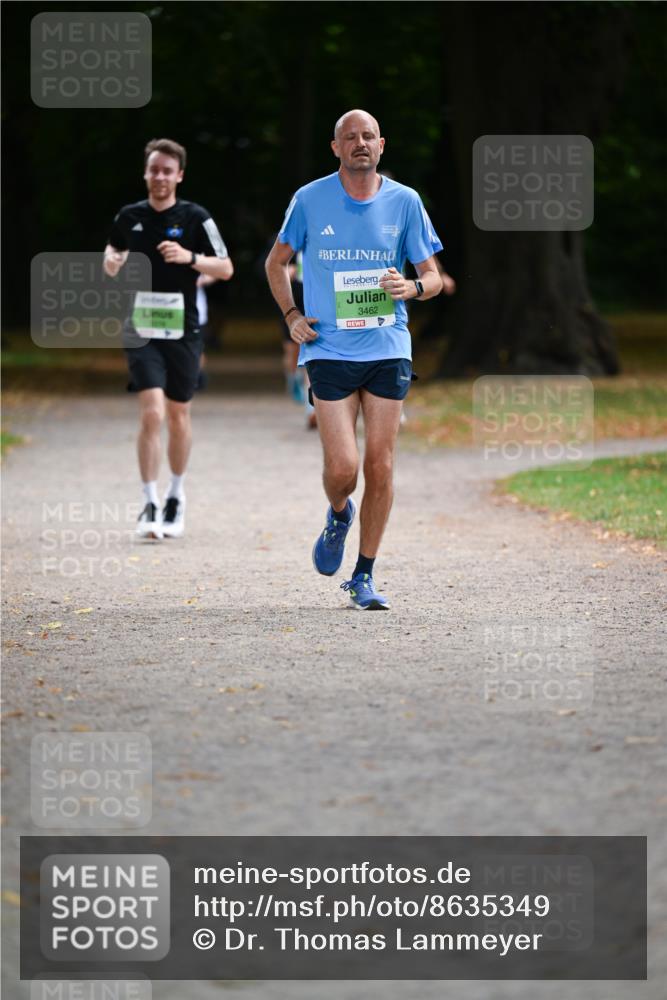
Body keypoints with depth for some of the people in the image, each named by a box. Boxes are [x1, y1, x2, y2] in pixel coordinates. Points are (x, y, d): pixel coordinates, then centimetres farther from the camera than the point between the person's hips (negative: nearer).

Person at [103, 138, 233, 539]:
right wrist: (112, 261, 2)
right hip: (142, 329, 0)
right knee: (151, 413, -15)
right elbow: (113, 250, 25)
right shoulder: (129, 216, 4)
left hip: (183, 330, 0)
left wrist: (190, 258, -21)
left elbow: (226, 269, -5)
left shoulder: (195, 217, -4)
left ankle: (176, 497, 31)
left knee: (178, 416, 12)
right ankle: (151, 505, -13)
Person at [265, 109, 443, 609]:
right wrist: (291, 315, 1)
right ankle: (339, 515, 25)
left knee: (380, 468, 0)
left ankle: (364, 577, 13)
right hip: (329, 349, -1)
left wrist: (413, 287, -15)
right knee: (342, 467, -11)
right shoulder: (310, 200, 0)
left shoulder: (405, 202, 2)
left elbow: (432, 276, 8)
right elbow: (277, 261, 14)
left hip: (388, 349, 2)